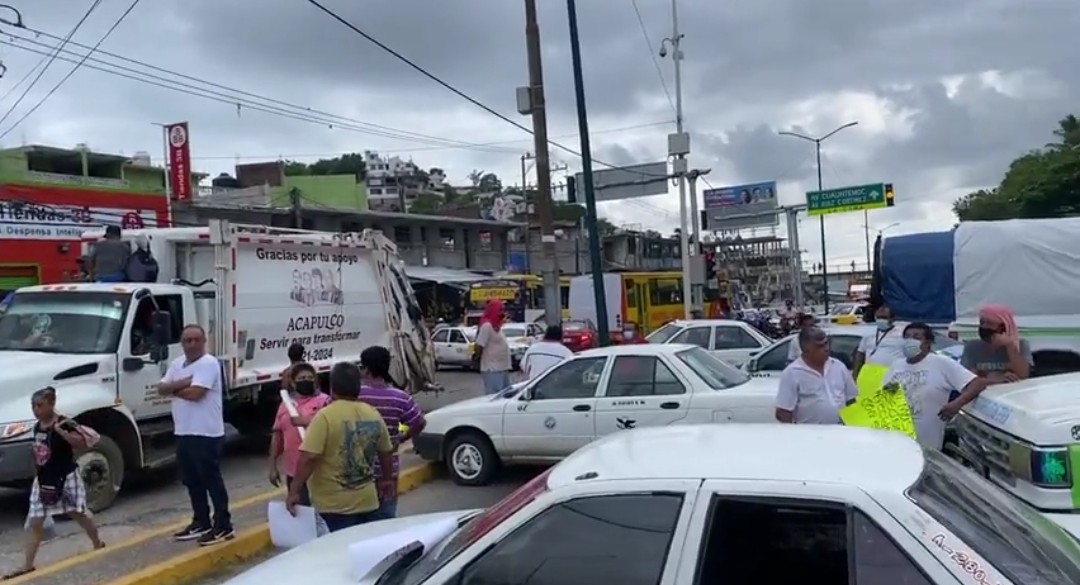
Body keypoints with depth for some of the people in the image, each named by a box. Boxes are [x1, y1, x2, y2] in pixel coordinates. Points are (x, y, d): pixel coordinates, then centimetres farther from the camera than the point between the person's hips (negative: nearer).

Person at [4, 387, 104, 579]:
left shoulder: (63, 423, -16)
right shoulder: (37, 428, 6)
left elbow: (82, 443, -28)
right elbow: (38, 455, 18)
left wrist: (60, 431, -36)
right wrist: (38, 476, 18)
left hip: (66, 477, -6)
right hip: (43, 481, 6)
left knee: (78, 514, 9)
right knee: (35, 523, 3)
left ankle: (98, 545, 30)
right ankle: (27, 565, 8)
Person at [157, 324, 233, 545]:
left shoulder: (209, 363, -14)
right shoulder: (177, 364, 14)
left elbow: (194, 393, -22)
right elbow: (161, 389, 6)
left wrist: (174, 389, -4)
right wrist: (182, 383, -11)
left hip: (206, 434, -9)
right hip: (183, 433, 9)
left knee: (212, 480, -3)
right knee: (191, 481, 15)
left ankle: (223, 526, 4)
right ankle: (201, 522, 26)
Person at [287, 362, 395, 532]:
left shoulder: (325, 416, -13)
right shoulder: (373, 415, 5)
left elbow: (309, 458, -19)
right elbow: (386, 452, 15)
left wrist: (294, 491, -11)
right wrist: (387, 479, 30)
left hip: (333, 506, -5)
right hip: (367, 502, 6)